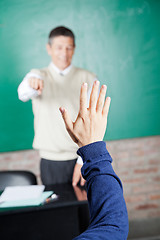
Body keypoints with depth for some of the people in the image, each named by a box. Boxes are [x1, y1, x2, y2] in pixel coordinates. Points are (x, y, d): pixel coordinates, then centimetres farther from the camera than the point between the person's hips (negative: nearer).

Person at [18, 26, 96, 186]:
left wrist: (83, 160, -9)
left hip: (83, 159, 0)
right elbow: (23, 94, -18)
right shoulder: (38, 76, 6)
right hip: (51, 162, 0)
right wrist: (32, 84, -42)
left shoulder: (88, 79, 5)